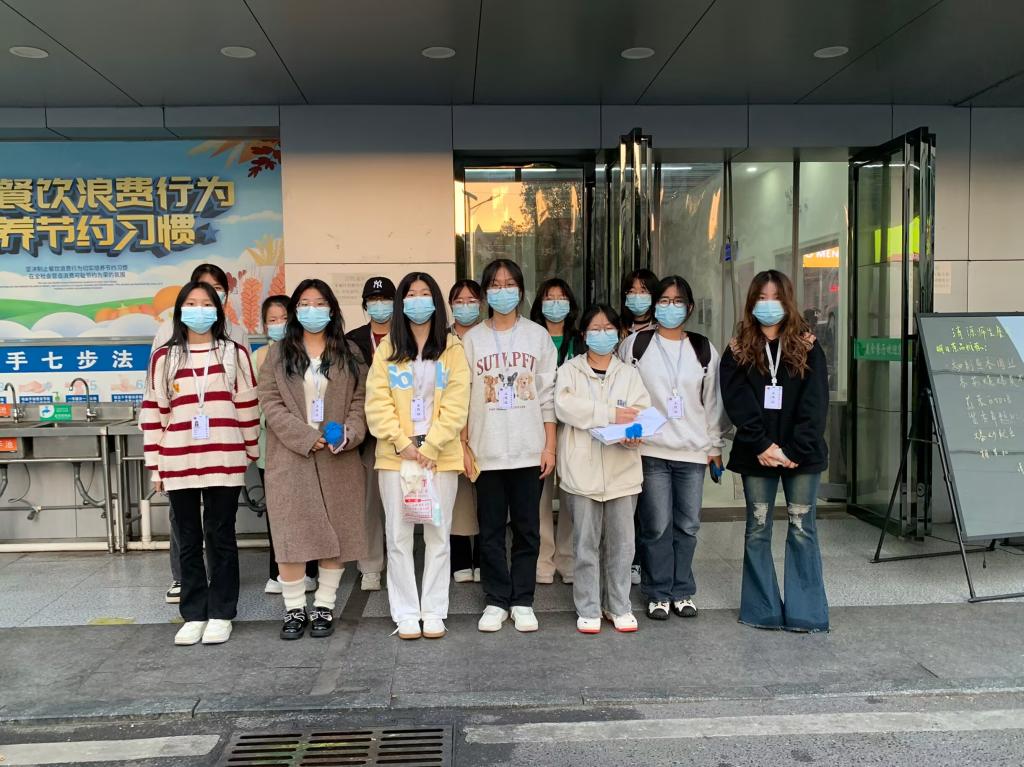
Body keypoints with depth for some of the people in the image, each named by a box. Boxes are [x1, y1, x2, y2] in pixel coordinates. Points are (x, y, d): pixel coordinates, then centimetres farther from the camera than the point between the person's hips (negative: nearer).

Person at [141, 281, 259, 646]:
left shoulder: (235, 353, 3)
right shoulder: (163, 358, 6)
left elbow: (248, 405, 6)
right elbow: (153, 413, 7)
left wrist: (251, 453, 6)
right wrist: (155, 465, 5)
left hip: (224, 462, -1)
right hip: (178, 464, 2)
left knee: (221, 538, 6)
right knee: (188, 541, 10)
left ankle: (221, 614, 17)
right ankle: (194, 615, 20)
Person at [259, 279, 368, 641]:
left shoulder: (349, 352, 11)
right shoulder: (278, 354, 8)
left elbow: (360, 399, 6)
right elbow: (270, 403, -2)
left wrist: (350, 432, -13)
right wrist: (308, 437, -13)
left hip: (338, 458, 1)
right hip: (291, 457, -1)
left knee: (336, 532, 3)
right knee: (292, 533, -2)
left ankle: (324, 607, 15)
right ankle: (295, 609, 10)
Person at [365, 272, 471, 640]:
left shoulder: (452, 348, 5)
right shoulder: (387, 349, 8)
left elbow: (455, 405, -3)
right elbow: (377, 403, 0)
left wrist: (429, 447, -12)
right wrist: (402, 444, -11)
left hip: (440, 455, -1)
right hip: (395, 456, 1)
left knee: (438, 536, 4)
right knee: (399, 537, 3)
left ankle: (434, 612, 14)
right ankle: (406, 614, 12)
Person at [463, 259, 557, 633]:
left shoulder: (538, 336, 6)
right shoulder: (472, 339, 5)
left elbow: (548, 395, 4)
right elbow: (462, 398, 4)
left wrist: (550, 446, -1)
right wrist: (464, 447, -2)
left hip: (529, 450, 0)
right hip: (486, 451, 0)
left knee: (527, 528, 5)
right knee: (491, 529, 5)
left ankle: (523, 601, 16)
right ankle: (496, 601, 16)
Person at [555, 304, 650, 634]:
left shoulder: (629, 374, 13)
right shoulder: (569, 371, 6)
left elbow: (643, 413, 0)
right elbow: (564, 405, -13)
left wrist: (633, 434, -22)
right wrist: (611, 414, -16)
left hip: (622, 470, 2)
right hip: (583, 470, -2)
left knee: (621, 543, 7)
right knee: (586, 543, 4)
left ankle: (619, 606, 21)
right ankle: (588, 610, 15)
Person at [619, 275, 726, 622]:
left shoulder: (704, 350, 9)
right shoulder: (635, 345, 2)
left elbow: (712, 401, 13)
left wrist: (715, 445, 13)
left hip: (692, 451, 3)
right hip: (651, 450, -2)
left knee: (687, 525, 6)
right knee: (656, 526, -2)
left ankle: (682, 591, 21)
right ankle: (658, 593, 12)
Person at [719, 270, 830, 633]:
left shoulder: (807, 347, 3)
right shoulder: (738, 351, 4)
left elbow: (815, 404, -5)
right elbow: (738, 403, -5)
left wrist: (794, 450, -14)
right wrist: (763, 446, -15)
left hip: (801, 454, -1)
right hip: (756, 455, 1)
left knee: (803, 529, 3)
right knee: (758, 530, 7)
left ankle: (804, 612, 11)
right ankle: (763, 609, 17)